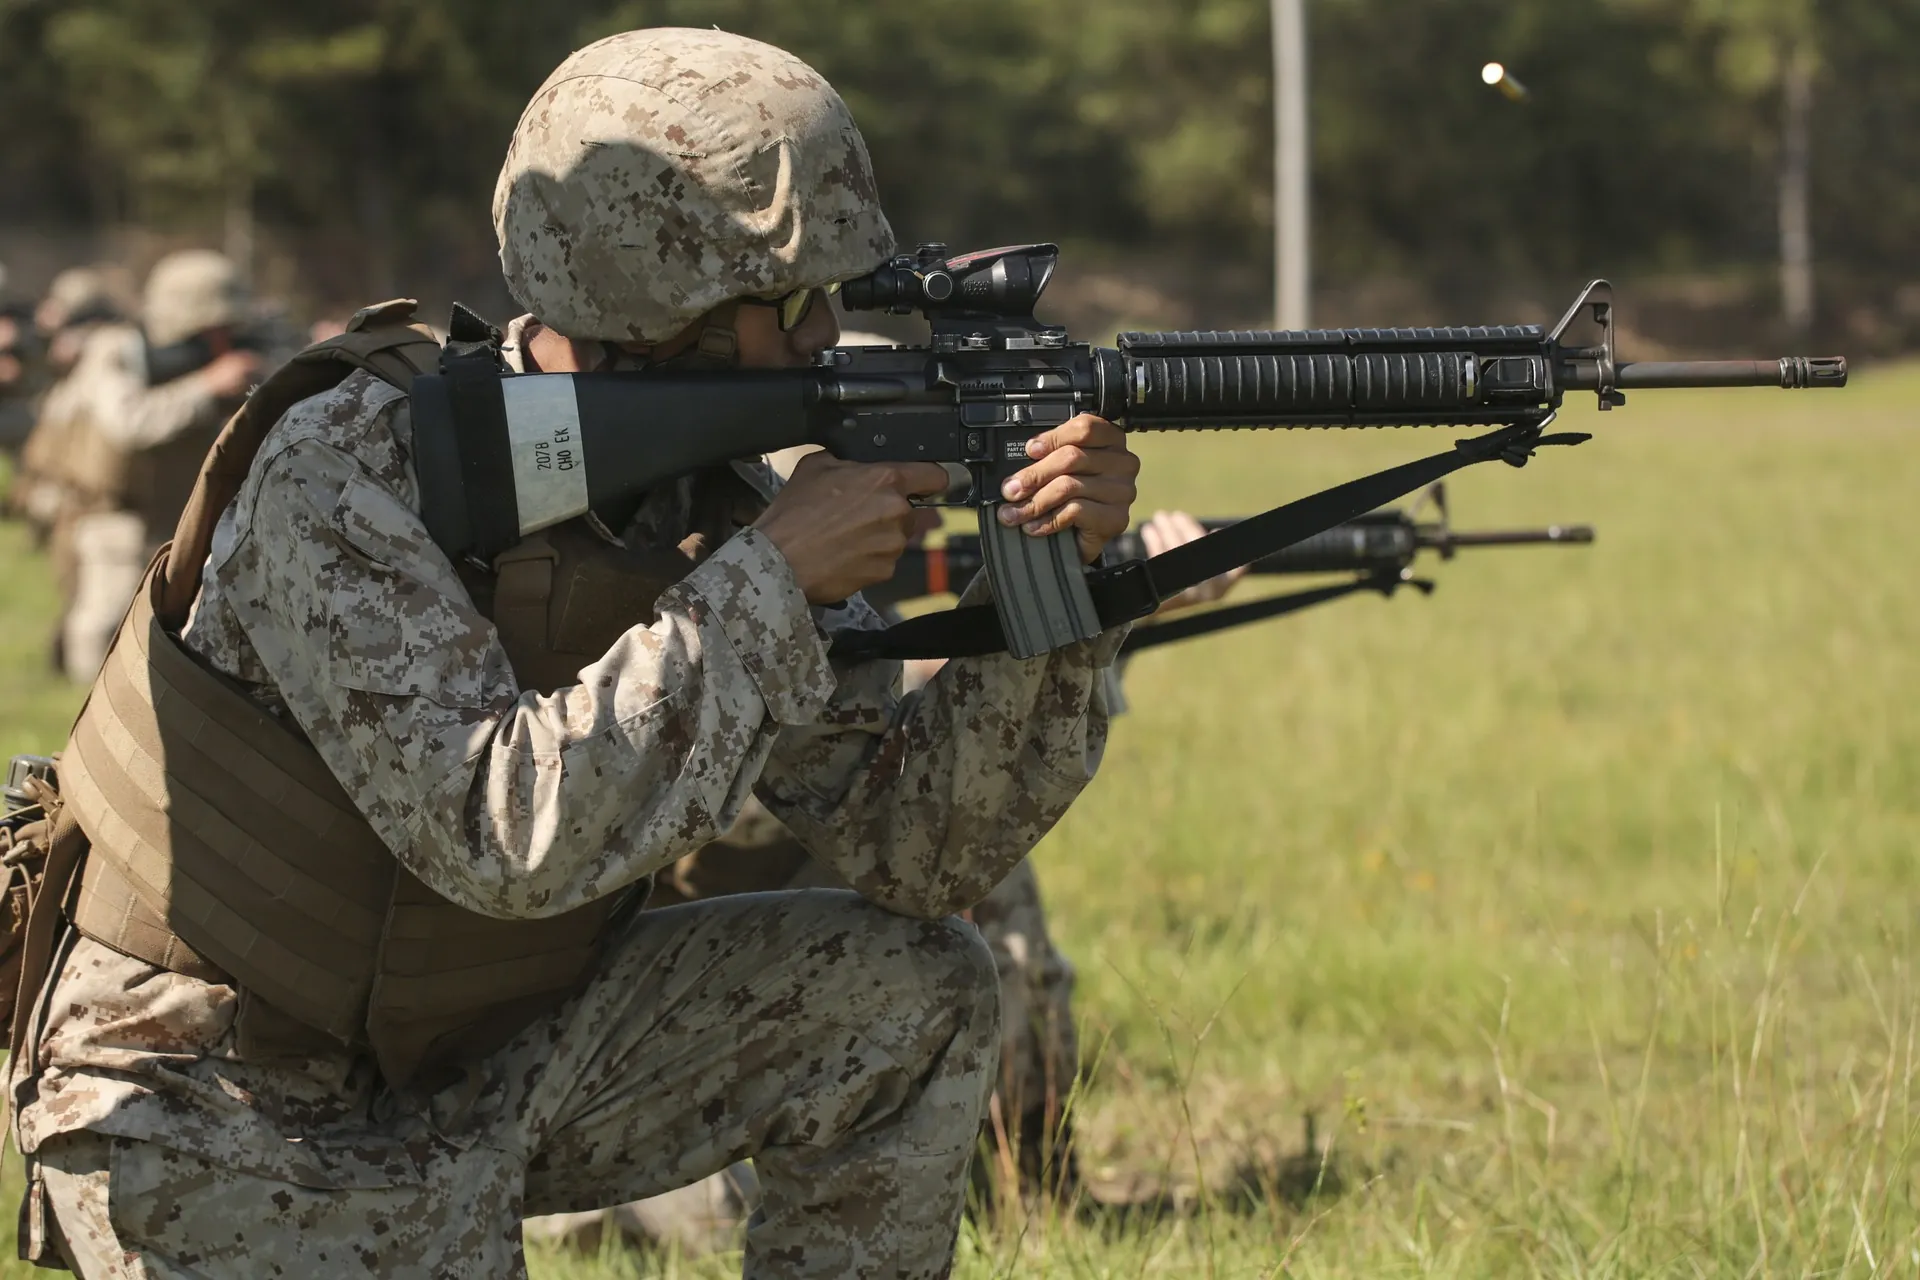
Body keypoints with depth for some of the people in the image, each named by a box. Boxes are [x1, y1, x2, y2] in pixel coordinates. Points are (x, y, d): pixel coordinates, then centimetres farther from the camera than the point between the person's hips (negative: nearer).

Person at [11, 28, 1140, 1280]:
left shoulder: (720, 506, -5)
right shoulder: (344, 474, -25)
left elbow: (914, 846, -5)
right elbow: (507, 834, -36)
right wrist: (768, 579, -30)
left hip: (484, 1061, 6)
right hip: (219, 1119, -6)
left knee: (914, 993, -6)